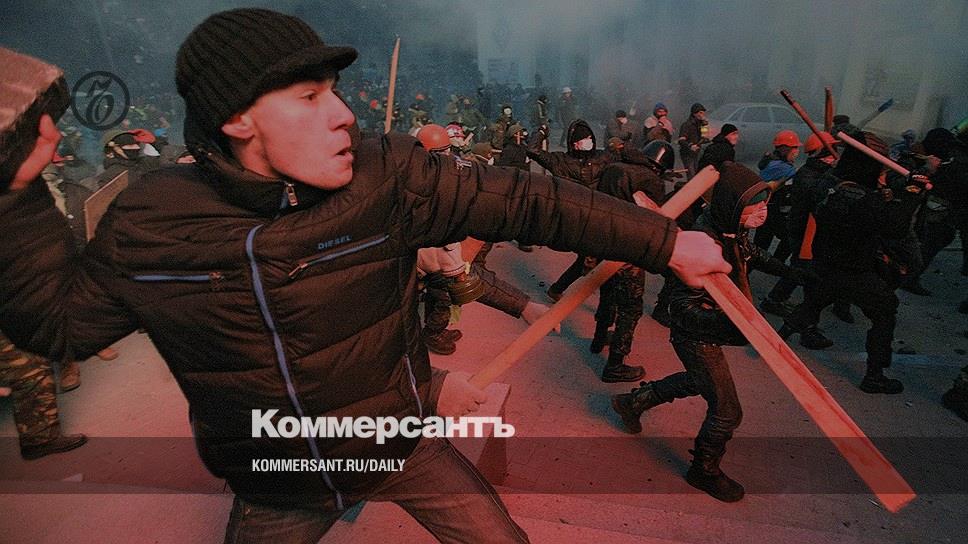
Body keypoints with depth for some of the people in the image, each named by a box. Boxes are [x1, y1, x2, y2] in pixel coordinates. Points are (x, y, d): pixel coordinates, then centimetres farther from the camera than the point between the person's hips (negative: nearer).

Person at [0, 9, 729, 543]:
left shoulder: (386, 176, -20)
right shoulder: (150, 221, -14)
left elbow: (524, 200, -20)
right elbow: (59, 320, 1)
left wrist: (664, 243, -17)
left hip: (404, 443, 0)